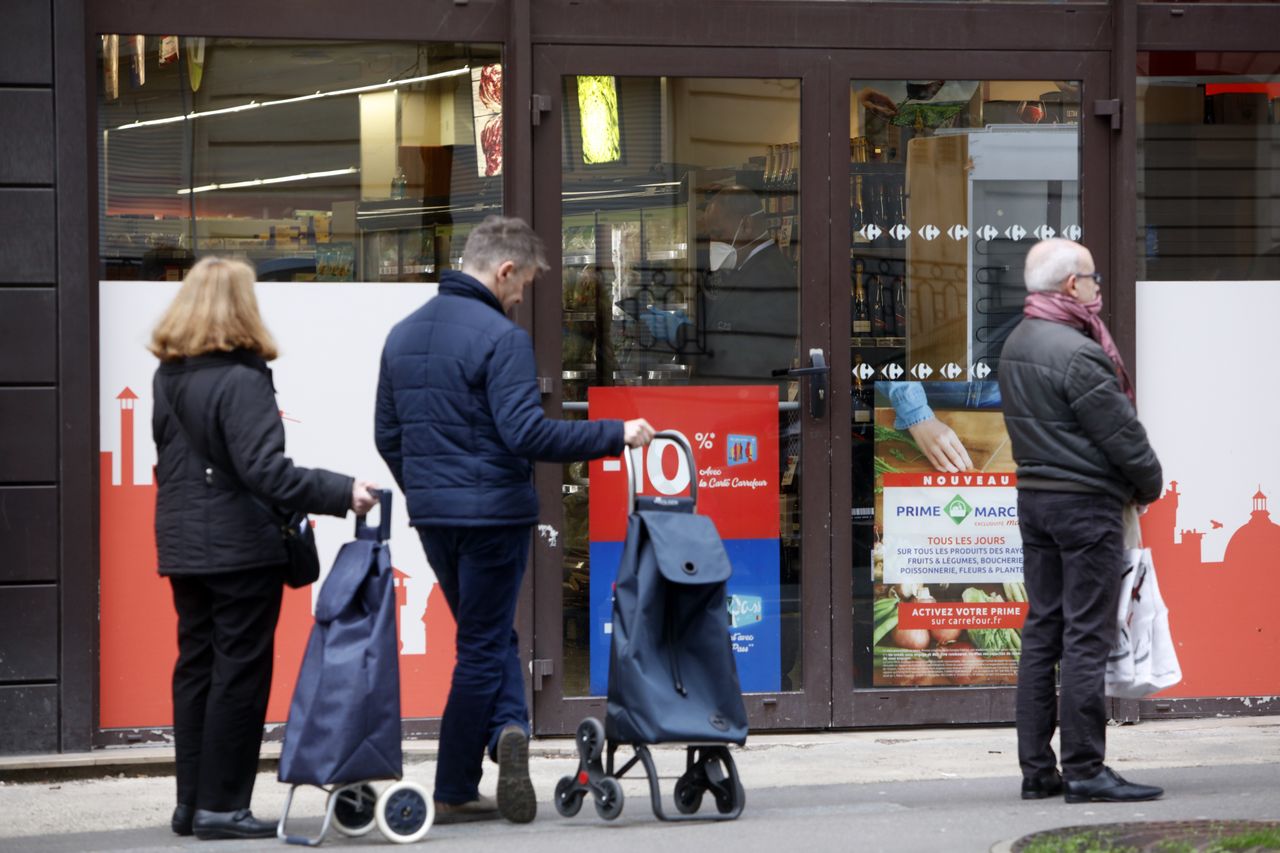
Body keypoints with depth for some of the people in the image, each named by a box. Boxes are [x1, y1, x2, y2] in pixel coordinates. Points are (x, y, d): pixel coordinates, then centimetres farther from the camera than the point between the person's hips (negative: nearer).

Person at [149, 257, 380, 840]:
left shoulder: (167, 377, 7)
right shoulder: (241, 380, -18)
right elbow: (265, 472, -25)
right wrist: (341, 493, -25)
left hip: (184, 545, 8)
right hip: (241, 546, -8)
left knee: (195, 665, 14)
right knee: (239, 672, 0)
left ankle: (191, 802, 17)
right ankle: (221, 807, 2)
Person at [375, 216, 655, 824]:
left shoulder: (403, 335, 9)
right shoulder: (500, 338, -15)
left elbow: (388, 436, 15)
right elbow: (526, 433, -23)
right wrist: (616, 434, -16)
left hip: (431, 515, 7)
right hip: (493, 511, -7)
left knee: (490, 635, 20)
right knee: (483, 647, 4)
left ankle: (506, 728, -1)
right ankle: (454, 793, 7)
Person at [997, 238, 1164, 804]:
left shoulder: (1016, 345, 10)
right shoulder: (1077, 354, -19)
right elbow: (1122, 435, -15)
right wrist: (1149, 485, 4)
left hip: (1034, 497, 9)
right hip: (1086, 502, -9)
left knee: (1042, 631, 10)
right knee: (1086, 638, -5)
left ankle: (1036, 769, 13)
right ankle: (1085, 771, -4)